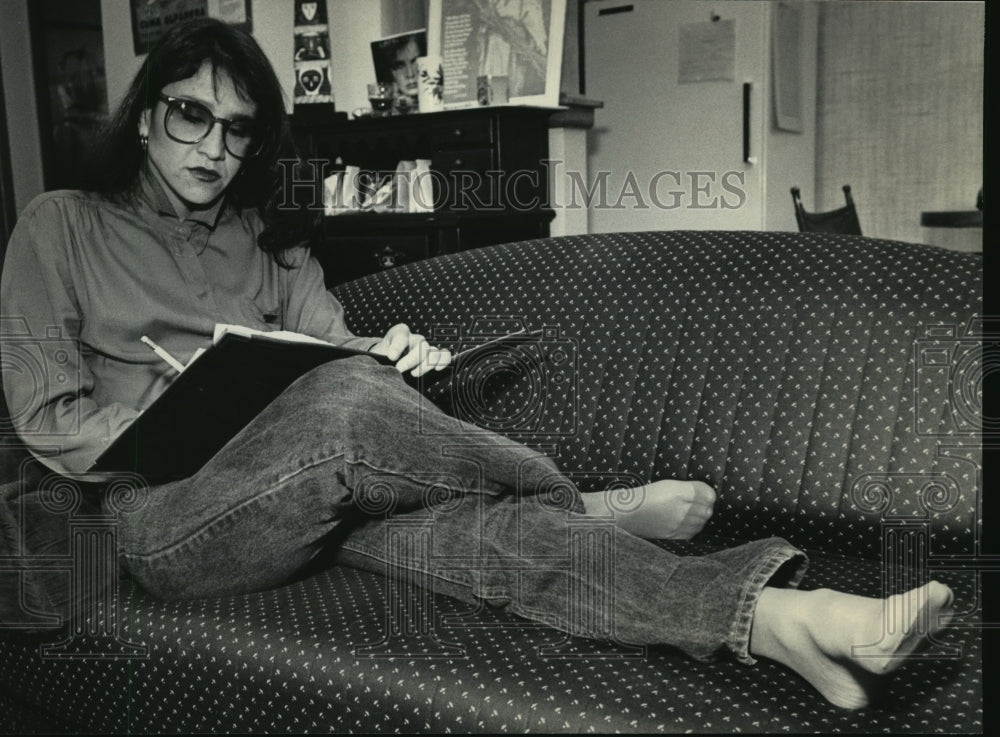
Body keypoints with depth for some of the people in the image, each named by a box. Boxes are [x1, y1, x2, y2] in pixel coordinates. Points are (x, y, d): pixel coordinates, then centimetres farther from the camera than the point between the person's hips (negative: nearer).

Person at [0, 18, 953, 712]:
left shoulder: (267, 242, 19)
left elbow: (330, 345, 6)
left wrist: (387, 365, -18)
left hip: (310, 495, 3)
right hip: (167, 526, -3)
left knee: (474, 523, -30)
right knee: (341, 402, -35)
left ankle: (777, 614, -45)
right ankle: (587, 507, -17)